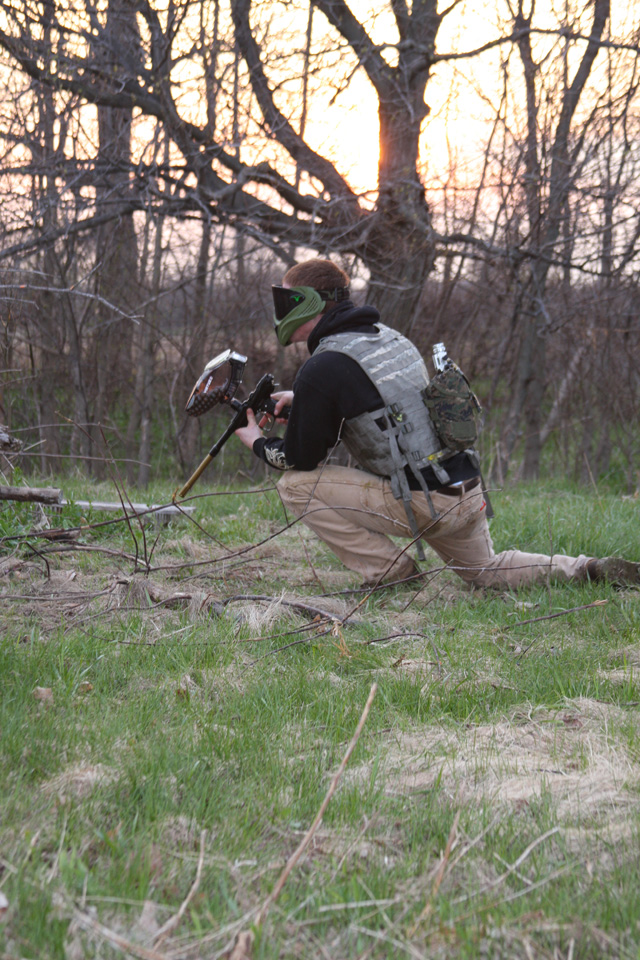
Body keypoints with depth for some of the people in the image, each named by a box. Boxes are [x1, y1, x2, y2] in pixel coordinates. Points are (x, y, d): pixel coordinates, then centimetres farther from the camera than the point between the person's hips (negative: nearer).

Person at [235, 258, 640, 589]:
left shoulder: (323, 368, -14)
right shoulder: (385, 335, 13)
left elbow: (301, 459, -5)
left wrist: (259, 443, 15)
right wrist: (301, 400, 23)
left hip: (421, 502, -9)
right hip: (470, 493, 9)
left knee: (296, 484, -4)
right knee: (486, 572, 32)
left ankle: (391, 573, 0)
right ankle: (588, 570, 17)